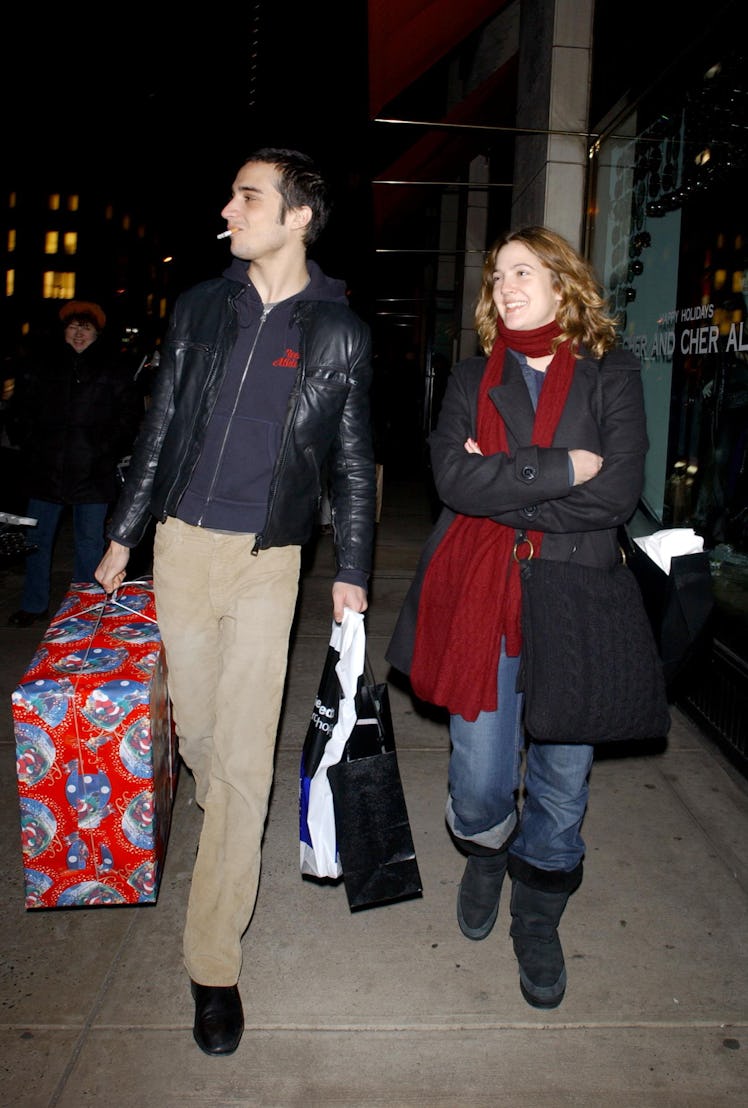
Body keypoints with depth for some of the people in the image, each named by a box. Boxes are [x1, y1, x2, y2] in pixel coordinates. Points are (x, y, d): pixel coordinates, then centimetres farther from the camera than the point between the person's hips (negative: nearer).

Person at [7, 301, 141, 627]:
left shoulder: (112, 369, 4)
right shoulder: (37, 365, 9)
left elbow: (128, 416, 4)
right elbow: (20, 413, 13)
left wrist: (109, 451, -6)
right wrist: (27, 445, 1)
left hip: (94, 473, -2)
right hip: (45, 470, 2)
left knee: (89, 542, 6)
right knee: (36, 539, 9)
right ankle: (34, 606, 23)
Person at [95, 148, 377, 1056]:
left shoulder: (340, 333, 0)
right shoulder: (199, 307, 7)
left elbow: (352, 460, 4)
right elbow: (160, 427, 10)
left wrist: (352, 570, 2)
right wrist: (122, 534, 10)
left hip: (268, 560, -3)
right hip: (181, 544, 3)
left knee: (243, 758, -3)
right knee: (196, 726, 12)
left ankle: (213, 963, 9)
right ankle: (229, 840, 45)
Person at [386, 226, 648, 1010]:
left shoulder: (611, 374, 4)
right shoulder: (473, 378, 10)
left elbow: (617, 493, -9)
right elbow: (455, 479, -7)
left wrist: (502, 486, -9)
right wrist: (560, 469, -12)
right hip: (481, 600, 1)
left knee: (562, 782, 7)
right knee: (480, 787, 2)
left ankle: (538, 920, 33)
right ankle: (484, 856, 39)